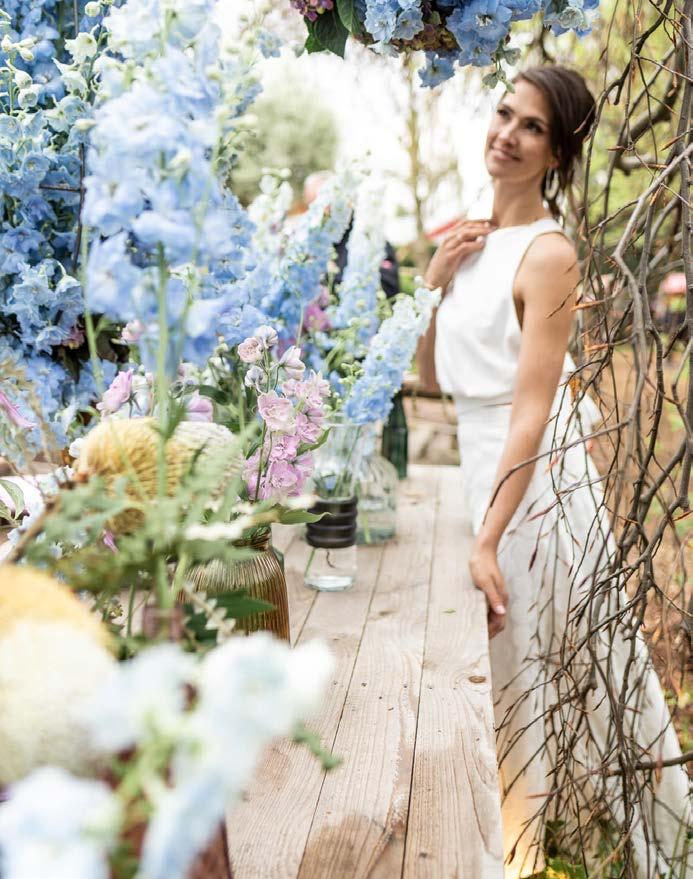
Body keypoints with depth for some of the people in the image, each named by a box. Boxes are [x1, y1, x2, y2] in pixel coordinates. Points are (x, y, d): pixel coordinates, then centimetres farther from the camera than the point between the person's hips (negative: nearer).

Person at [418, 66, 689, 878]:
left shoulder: (547, 253, -15)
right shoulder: (471, 241, 9)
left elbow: (533, 413, -20)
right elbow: (432, 375, 10)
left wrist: (486, 542, -23)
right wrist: (433, 282, -3)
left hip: (533, 479, -8)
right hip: (474, 467, 8)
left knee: (551, 663, 9)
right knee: (491, 663, 20)